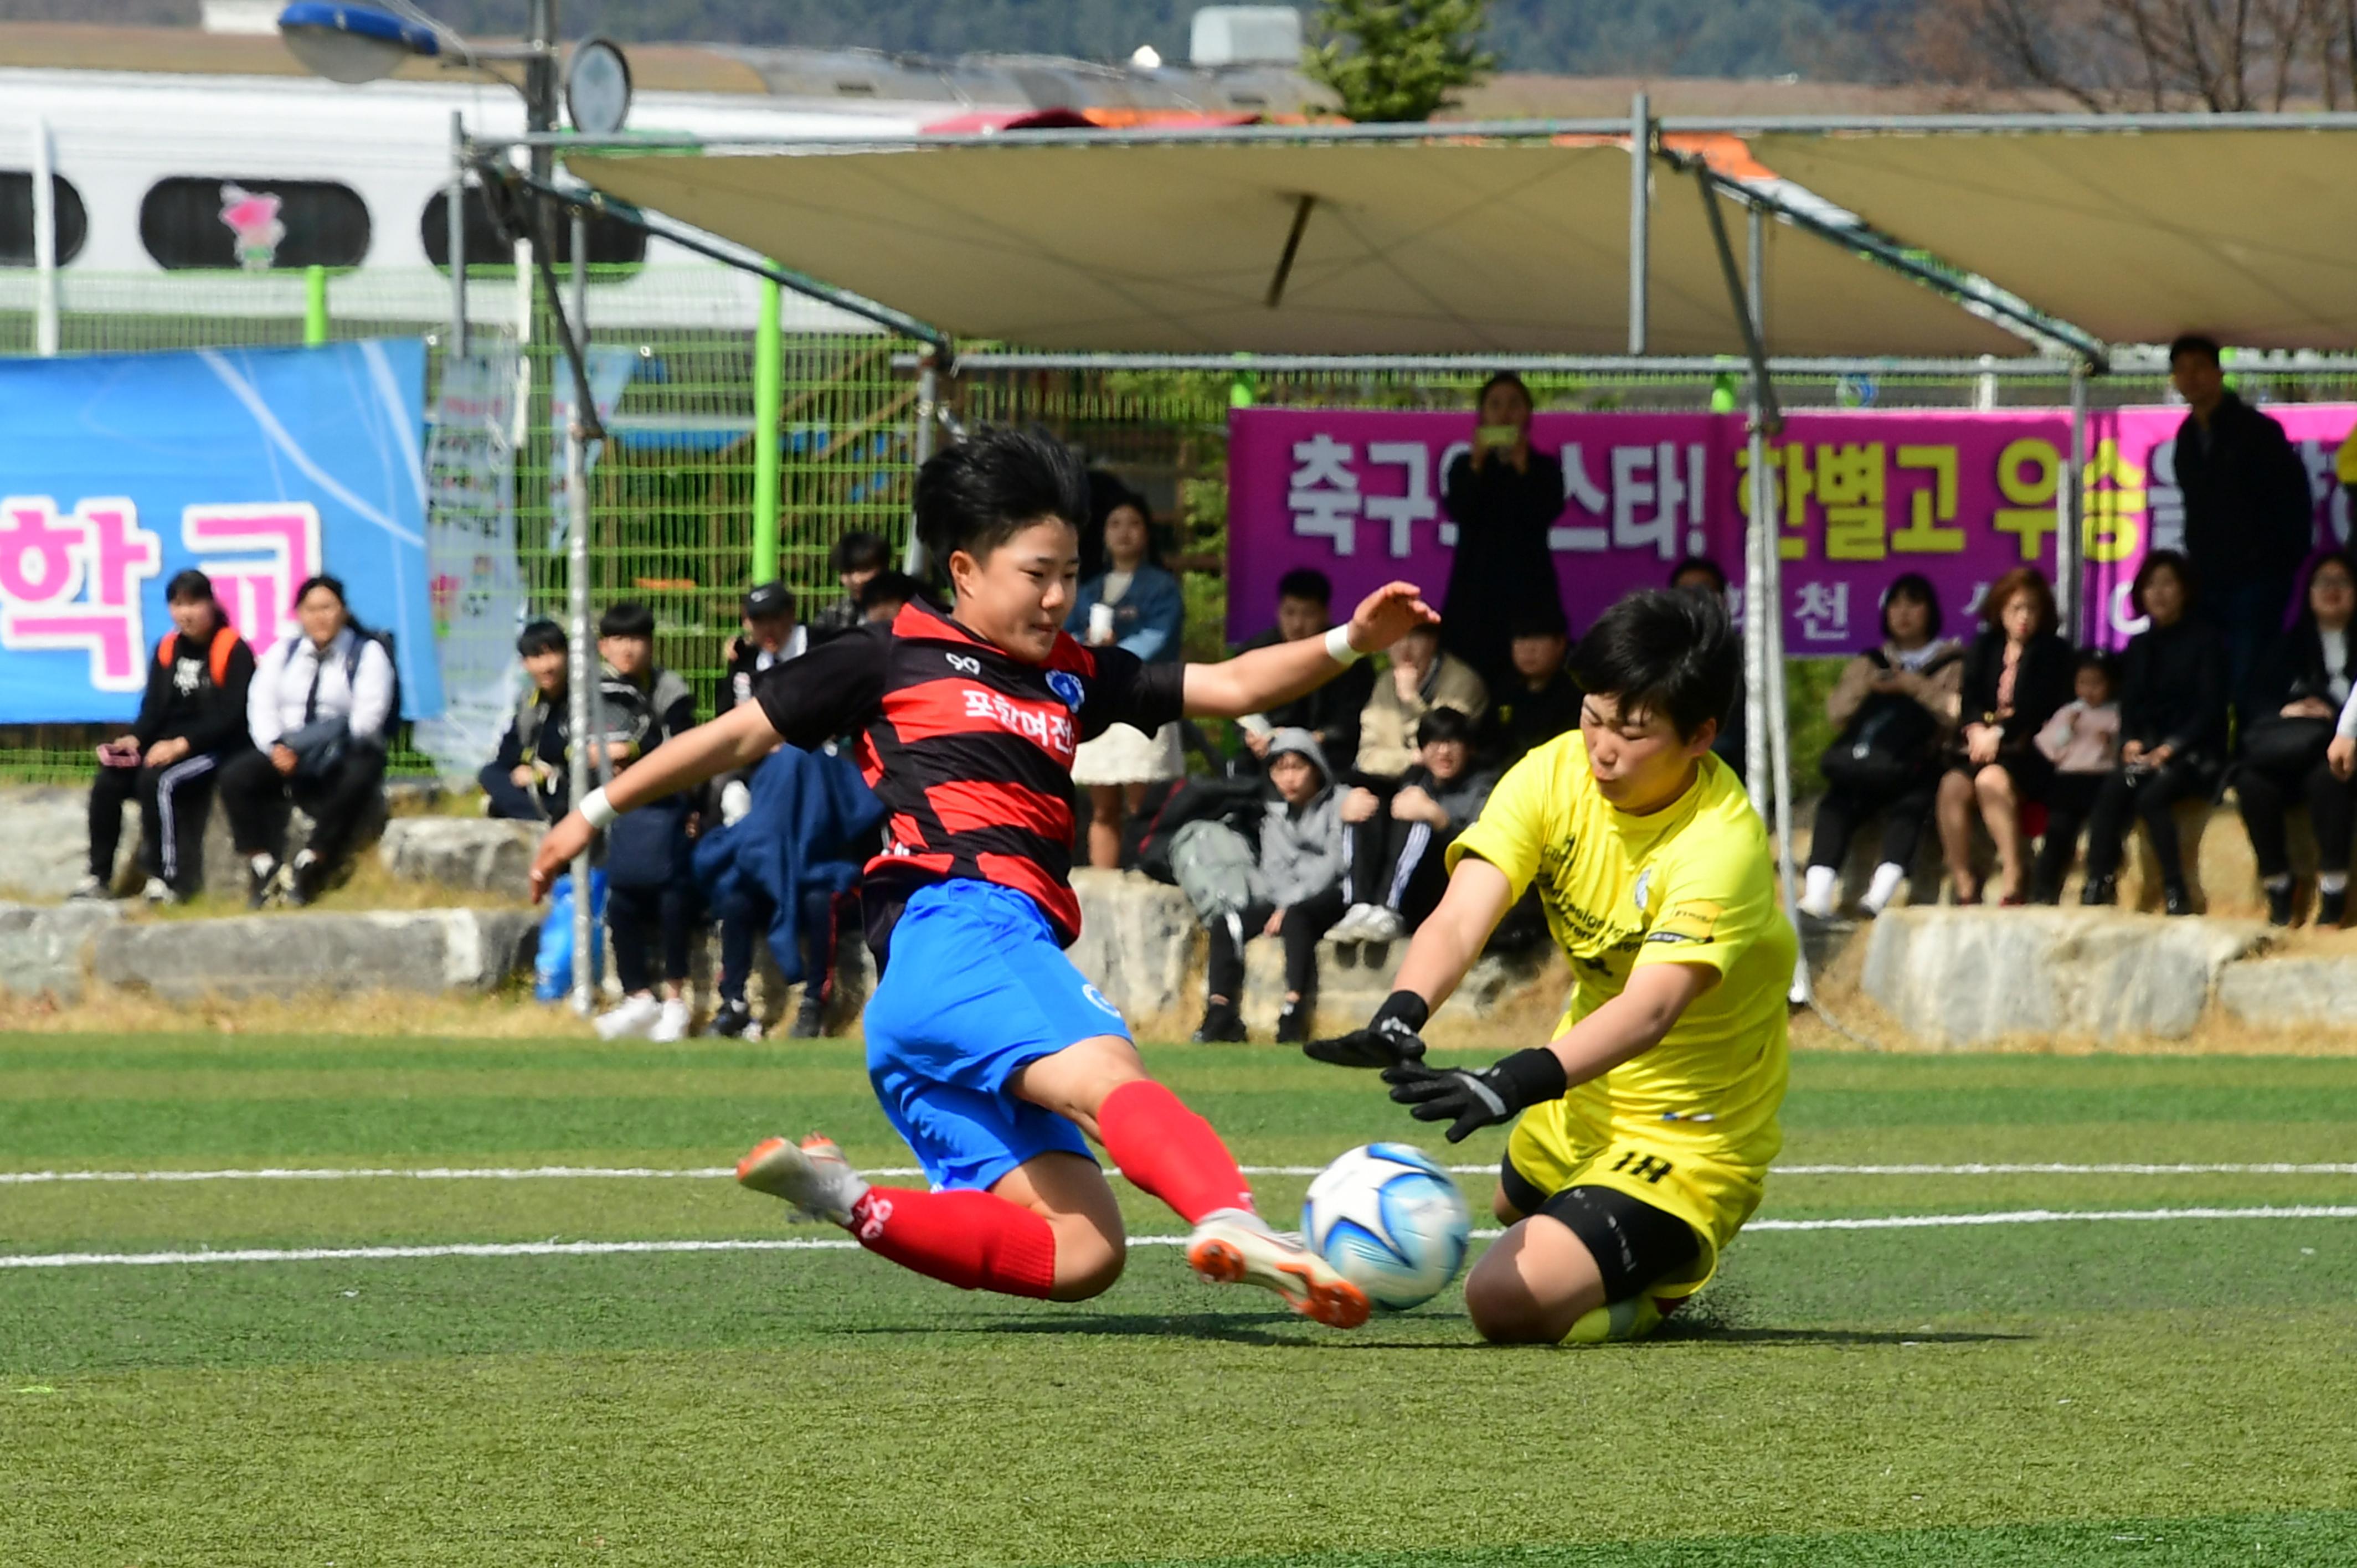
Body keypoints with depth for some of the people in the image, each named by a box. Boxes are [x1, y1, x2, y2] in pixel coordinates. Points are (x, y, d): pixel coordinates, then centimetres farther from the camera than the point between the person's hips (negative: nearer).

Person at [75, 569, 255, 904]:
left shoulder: (233, 651, -9)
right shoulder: (167, 649, 10)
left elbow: (232, 716, -15)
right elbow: (153, 707, 11)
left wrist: (182, 744, -24)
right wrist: (135, 739, -10)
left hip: (214, 750, -6)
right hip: (167, 747, 6)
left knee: (157, 780, -34)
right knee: (107, 783, -15)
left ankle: (166, 878, -28)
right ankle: (99, 877, -9)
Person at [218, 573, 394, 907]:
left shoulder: (368, 654, 3)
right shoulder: (282, 653, 15)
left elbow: (368, 718, -9)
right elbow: (261, 705, 4)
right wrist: (275, 748, -17)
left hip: (344, 756, -3)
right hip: (286, 754, 3)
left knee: (356, 781, -38)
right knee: (235, 777, -23)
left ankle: (309, 866, -30)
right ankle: (263, 866, -21)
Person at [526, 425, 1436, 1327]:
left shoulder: (1072, 678, 29)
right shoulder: (897, 657, 14)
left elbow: (1231, 688, 24)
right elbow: (741, 736, 18)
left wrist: (1348, 643, 8)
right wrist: (596, 813, 20)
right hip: (954, 925, -8)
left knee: (1081, 1254, -8)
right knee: (1107, 1078, -35)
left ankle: (842, 1203, -1)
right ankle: (1232, 1225, -62)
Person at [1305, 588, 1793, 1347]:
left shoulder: (1722, 844, -30)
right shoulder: (1553, 777, -11)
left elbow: (1650, 1009, -42)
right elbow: (1459, 920, -23)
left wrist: (1512, 1085, -58)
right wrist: (1400, 1016, -46)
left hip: (1688, 1142, -8)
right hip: (1586, 1108, 8)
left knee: (1506, 1301, -22)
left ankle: (1665, 1280, 6)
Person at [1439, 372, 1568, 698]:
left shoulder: (1544, 467, 10)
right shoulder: (1465, 466, 11)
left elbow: (1548, 512, -6)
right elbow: (1456, 510, -5)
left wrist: (1523, 468, -10)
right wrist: (1477, 465, -12)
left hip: (1528, 586, 0)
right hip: (1475, 583, 0)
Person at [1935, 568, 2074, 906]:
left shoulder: (2053, 653, 8)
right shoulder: (1984, 647, 21)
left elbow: (2040, 707, -4)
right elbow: (1969, 699, 10)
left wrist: (1999, 733, -15)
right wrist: (1978, 729, -11)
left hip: (2026, 748, -4)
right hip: (1982, 740, 4)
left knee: (1991, 779, -35)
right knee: (1952, 787, -28)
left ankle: (2013, 879, -34)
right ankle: (1964, 888, -25)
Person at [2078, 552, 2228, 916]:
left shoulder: (2204, 641, 2)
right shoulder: (2139, 646, 18)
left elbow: (2210, 709, -6)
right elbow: (2128, 707, 13)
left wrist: (2170, 749, -17)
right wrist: (2131, 743, -8)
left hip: (2193, 753, -4)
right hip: (2146, 749, 4)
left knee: (2151, 796, -34)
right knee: (2112, 790, -28)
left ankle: (2176, 894, -30)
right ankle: (2098, 885, -36)